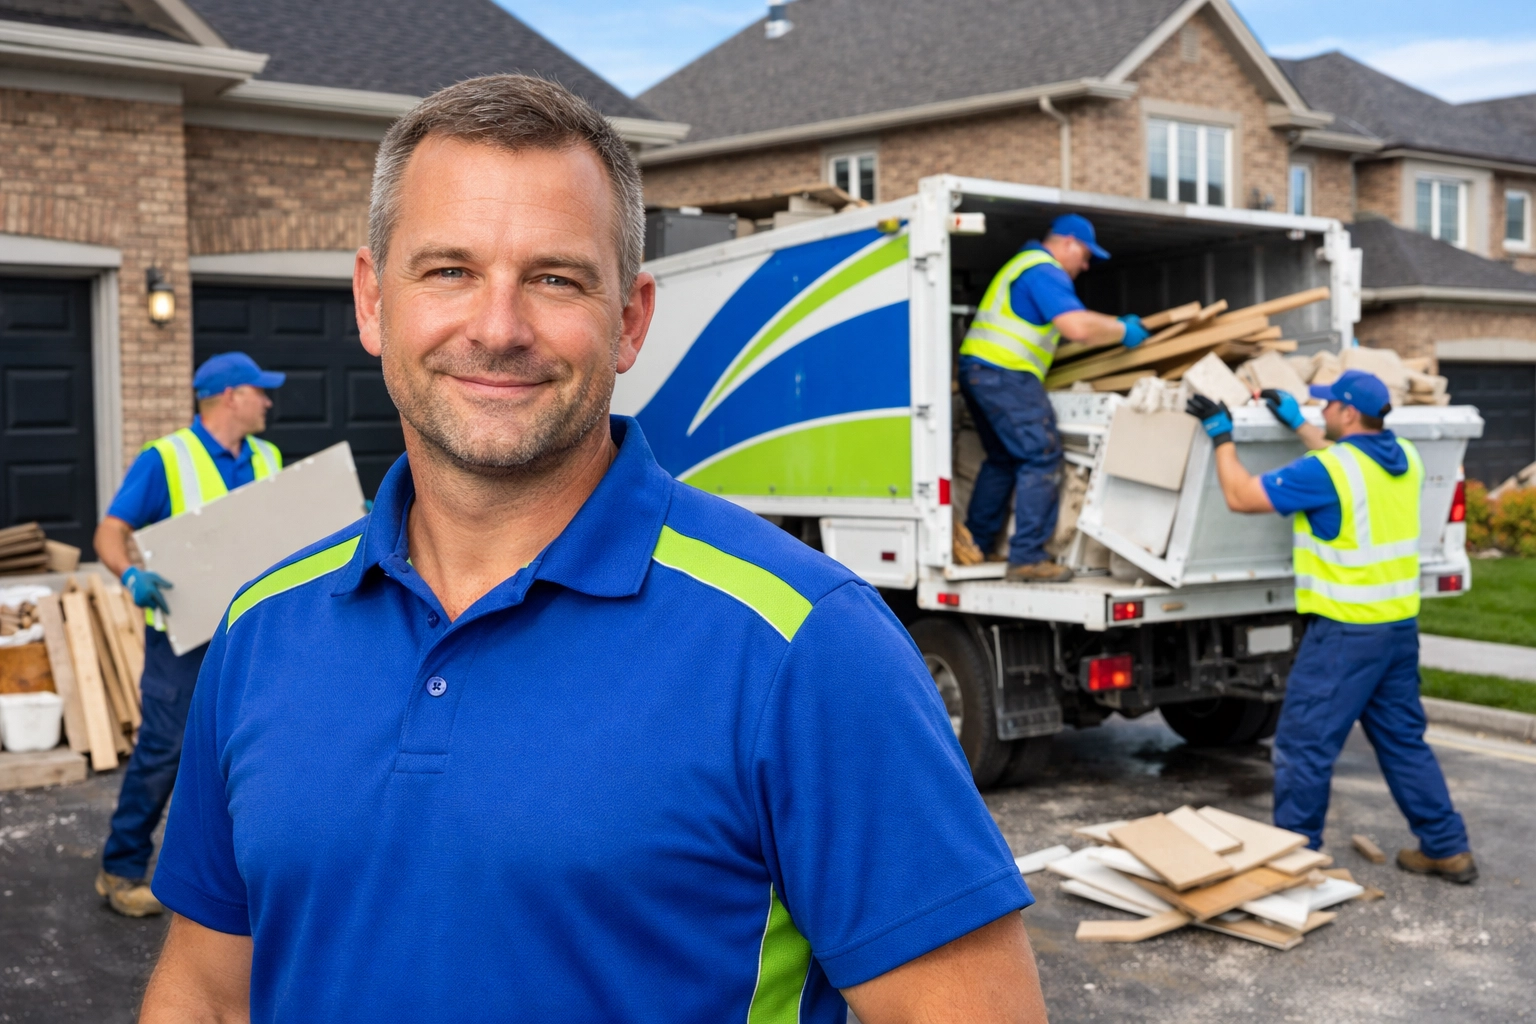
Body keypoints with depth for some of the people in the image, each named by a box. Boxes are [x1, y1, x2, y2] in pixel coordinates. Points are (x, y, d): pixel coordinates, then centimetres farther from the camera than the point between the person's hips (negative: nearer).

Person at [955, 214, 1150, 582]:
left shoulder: (1025, 265, 24)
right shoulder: (1045, 272, -10)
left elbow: (1071, 317, 32)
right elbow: (1077, 328, -22)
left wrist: (1118, 322, 28)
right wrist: (1122, 332, -6)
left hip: (978, 369, 11)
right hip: (1006, 374, -11)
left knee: (1003, 458, 19)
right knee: (1041, 458, -8)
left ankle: (974, 541, 18)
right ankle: (1027, 558, -9)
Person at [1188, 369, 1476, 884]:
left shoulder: (1325, 470, -18)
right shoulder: (1404, 458, 6)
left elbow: (1241, 495, -12)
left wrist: (1222, 436, 1)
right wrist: (1298, 424, 29)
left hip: (1347, 630, -8)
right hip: (1400, 624, 8)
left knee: (1304, 745, 1)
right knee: (1403, 739, 19)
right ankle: (1447, 849, 25)